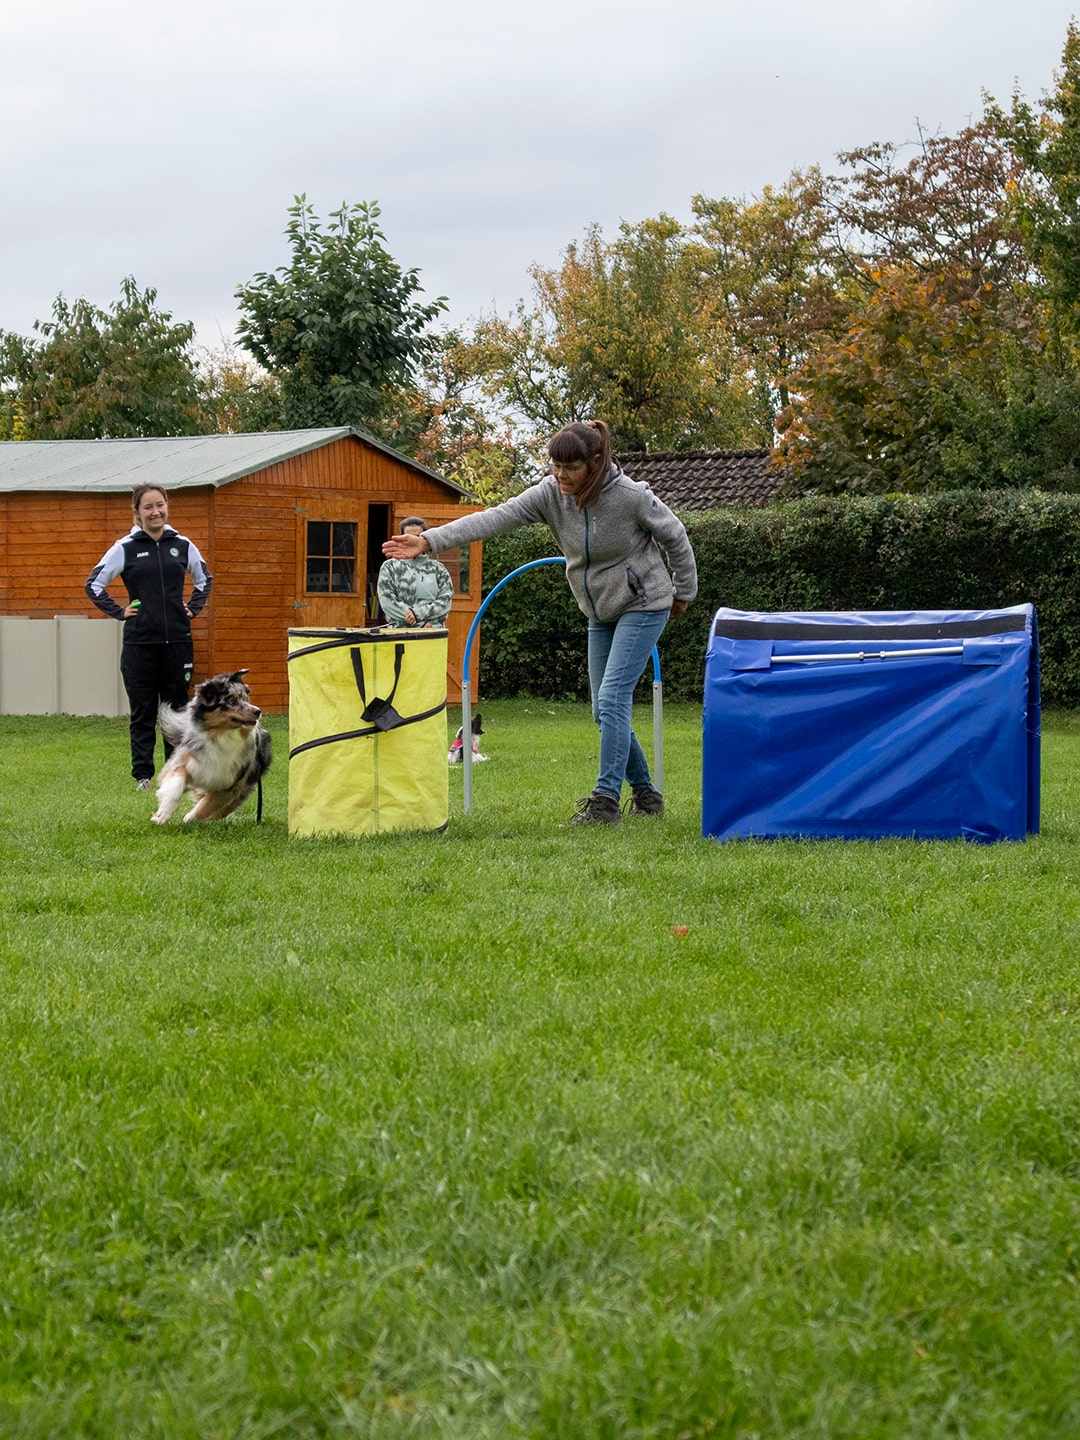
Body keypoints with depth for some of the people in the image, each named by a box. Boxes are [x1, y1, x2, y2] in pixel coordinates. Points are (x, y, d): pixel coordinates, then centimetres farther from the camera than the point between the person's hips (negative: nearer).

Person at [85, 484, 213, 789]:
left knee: (176, 709, 7)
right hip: (139, 643, -2)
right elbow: (94, 585, 5)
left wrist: (192, 609, 11)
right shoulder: (125, 548, -1)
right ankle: (143, 774, 7)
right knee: (142, 712, 1)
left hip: (177, 640, 2)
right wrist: (119, 612, 0)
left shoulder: (183, 546, 6)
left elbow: (204, 580, 23)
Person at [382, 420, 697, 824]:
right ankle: (645, 794, 22)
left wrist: (684, 593, 3)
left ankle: (606, 799, -13)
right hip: (602, 612, 6)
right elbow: (497, 517, -23)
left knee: (612, 697, -17)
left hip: (644, 605, -6)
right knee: (605, 710, 8)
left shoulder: (632, 496, -24)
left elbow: (675, 536, -8)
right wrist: (428, 540, -33)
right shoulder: (550, 493, -13)